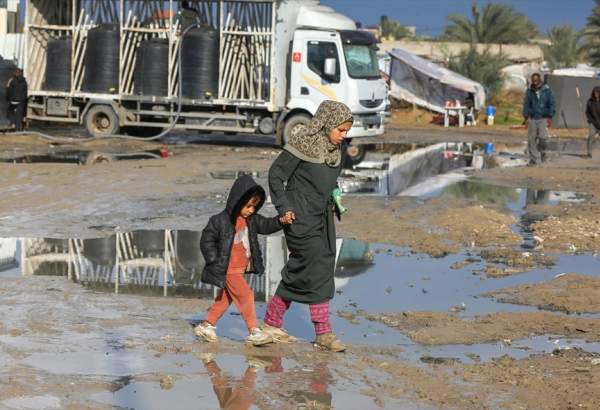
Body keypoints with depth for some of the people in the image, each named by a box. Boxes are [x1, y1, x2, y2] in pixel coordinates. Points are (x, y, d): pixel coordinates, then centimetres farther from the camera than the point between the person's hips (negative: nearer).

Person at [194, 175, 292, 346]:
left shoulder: (251, 219, 3)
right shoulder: (221, 221, -18)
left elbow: (265, 225, 5)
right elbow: (206, 240, -12)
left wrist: (281, 221, -15)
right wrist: (215, 261, -14)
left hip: (241, 269, 8)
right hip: (229, 270, -8)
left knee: (225, 298, 17)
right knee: (245, 296, -12)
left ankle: (206, 325, 30)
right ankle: (254, 332, -8)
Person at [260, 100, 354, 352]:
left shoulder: (334, 148, 9)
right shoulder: (303, 143, -13)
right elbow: (276, 173, -9)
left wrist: (335, 200, 9)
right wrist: (284, 207, -14)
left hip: (321, 216, 8)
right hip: (300, 216, -8)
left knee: (299, 271, 8)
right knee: (317, 268, -10)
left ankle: (272, 324, 17)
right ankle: (323, 333, -5)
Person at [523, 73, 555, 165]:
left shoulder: (547, 90, 0)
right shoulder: (529, 91, 5)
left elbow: (551, 104, 2)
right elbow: (526, 105, 5)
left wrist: (550, 117, -5)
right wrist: (526, 118, -3)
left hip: (543, 118, -2)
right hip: (532, 118, 2)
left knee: (543, 137, -15)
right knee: (532, 139, -1)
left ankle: (542, 151, 14)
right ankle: (534, 158, 6)